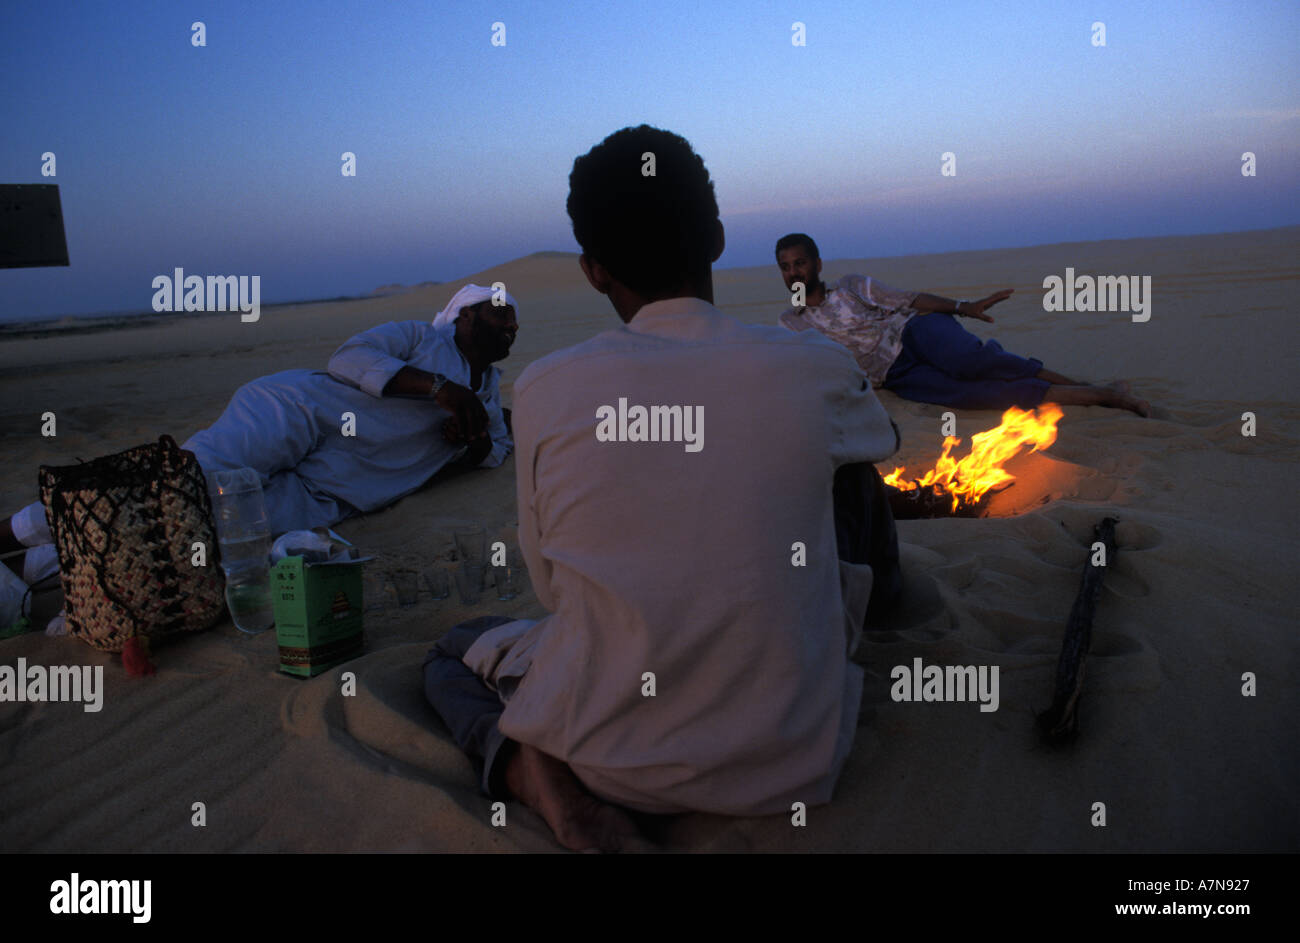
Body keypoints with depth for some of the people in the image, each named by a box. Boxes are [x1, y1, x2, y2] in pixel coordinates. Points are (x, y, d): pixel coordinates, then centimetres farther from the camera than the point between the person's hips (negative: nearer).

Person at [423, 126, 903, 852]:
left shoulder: (545, 391, -12)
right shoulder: (817, 371, -11)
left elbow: (549, 583, 2)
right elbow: (884, 443, 15)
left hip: (611, 762, -1)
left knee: (453, 652, 29)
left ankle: (526, 763, -1)